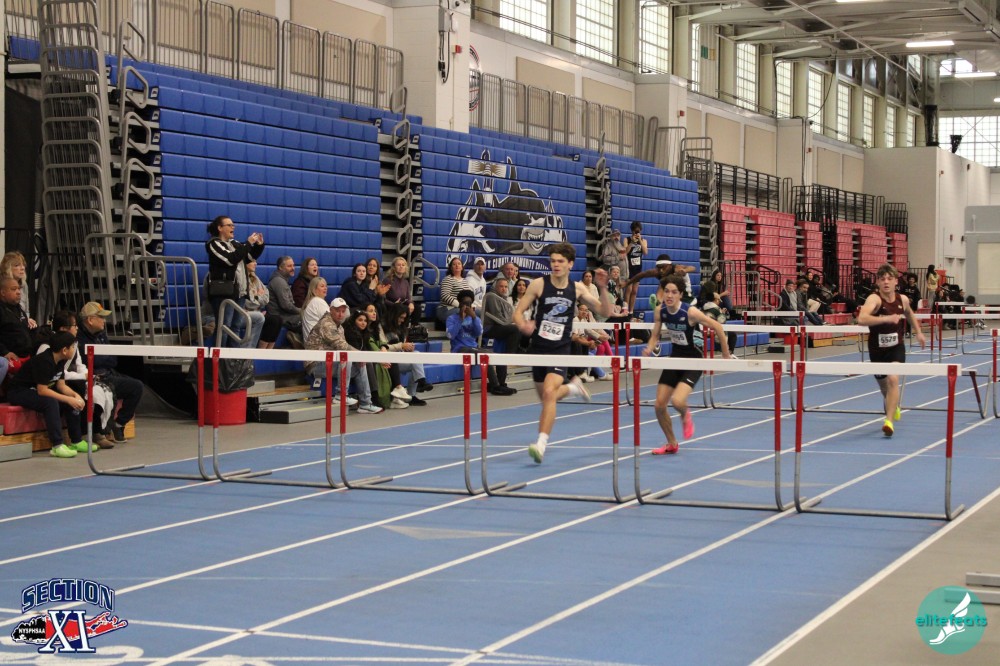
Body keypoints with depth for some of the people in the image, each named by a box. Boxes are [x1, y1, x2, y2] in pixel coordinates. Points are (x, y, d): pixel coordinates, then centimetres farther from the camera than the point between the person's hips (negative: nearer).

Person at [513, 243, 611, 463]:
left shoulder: (577, 288, 0)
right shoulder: (539, 284, -5)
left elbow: (604, 312, 3)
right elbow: (518, 311, -3)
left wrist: (603, 288, -13)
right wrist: (523, 326, -26)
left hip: (560, 350, -2)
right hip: (538, 348, 2)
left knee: (549, 392, -24)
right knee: (545, 398, 16)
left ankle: (541, 444, -22)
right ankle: (573, 388, 48)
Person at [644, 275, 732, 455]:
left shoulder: (690, 312, -25)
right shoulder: (660, 311, -9)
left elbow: (717, 327, -16)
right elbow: (655, 335, 4)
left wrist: (726, 354, -8)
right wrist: (649, 349, -17)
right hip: (675, 358, 5)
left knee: (677, 401, -26)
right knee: (659, 405, 1)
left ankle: (686, 417, 14)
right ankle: (672, 444, 24)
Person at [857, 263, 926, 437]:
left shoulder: (902, 300, -8)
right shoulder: (874, 299, -23)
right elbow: (862, 319, -44)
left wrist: (918, 332, 21)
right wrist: (887, 318, -53)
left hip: (897, 347, 1)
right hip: (877, 350, -1)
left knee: (893, 379, -24)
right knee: (884, 386, 18)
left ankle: (889, 421, -24)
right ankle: (893, 407, 52)